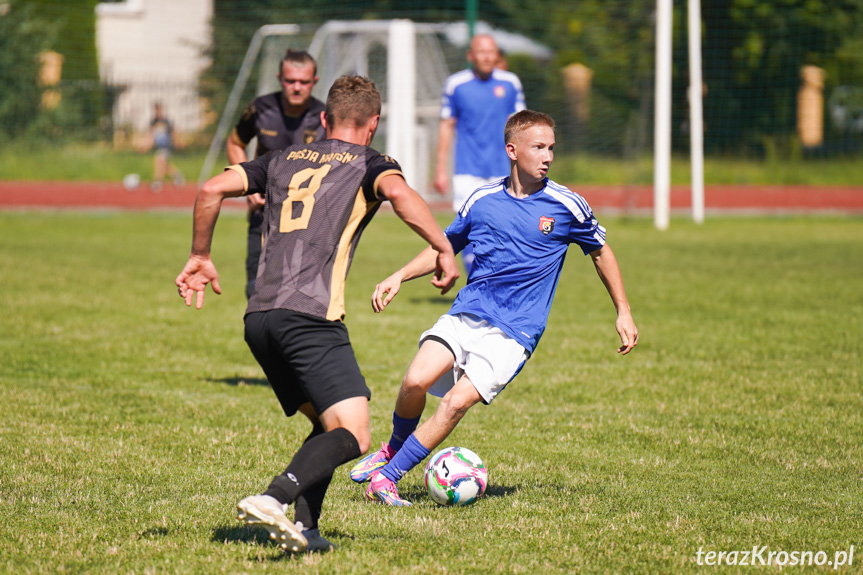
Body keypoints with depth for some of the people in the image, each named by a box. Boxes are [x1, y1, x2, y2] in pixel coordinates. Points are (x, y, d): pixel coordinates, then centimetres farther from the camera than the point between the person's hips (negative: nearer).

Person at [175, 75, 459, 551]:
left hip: (258, 317, 7)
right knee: (353, 435, -10)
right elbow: (398, 192, -14)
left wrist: (200, 257, 25)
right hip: (310, 315, -7)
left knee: (328, 425, 18)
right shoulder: (369, 164, 9)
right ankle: (274, 499, -33)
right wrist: (443, 248, -11)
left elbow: (212, 190, 15)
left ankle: (303, 529, 2)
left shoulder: (284, 160, 24)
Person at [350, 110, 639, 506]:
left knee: (457, 402, -20)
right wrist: (399, 277, 8)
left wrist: (623, 313, 16)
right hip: (466, 313, 2)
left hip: (514, 331, -2)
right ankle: (394, 448, 10)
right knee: (416, 381, -21)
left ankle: (387, 476, -8)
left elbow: (600, 252, 15)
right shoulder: (482, 200, 6)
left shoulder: (566, 206, -1)